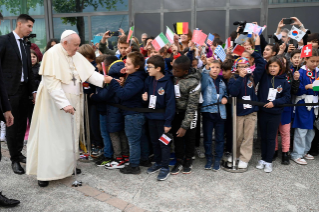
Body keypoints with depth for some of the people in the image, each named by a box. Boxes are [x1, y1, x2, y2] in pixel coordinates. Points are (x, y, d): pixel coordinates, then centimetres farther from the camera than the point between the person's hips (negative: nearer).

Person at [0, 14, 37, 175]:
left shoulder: (26, 46, 14)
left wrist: (34, 90, 11)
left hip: (24, 89, 6)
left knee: (22, 124, 11)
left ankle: (18, 153, 25)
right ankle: (14, 159, 11)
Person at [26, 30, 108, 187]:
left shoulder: (77, 56, 6)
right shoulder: (52, 55, -16)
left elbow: (89, 73, 1)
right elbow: (51, 82, -23)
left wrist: (103, 80, -17)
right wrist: (64, 103, -29)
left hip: (72, 102, 7)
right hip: (54, 105, -7)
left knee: (69, 136, 13)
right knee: (51, 137, -1)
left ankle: (67, 166, 27)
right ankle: (44, 173, 7)